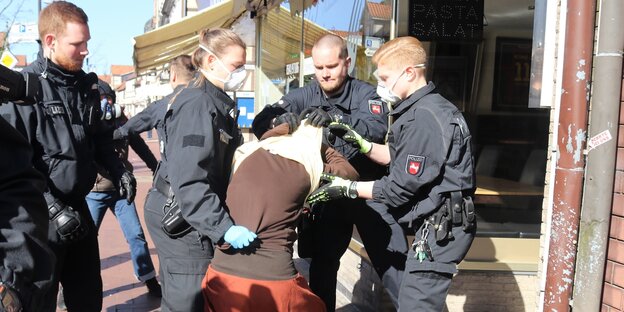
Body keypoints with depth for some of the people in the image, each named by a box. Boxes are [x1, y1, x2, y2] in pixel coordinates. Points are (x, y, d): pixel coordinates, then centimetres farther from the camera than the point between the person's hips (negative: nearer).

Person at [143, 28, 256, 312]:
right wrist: (222, 227, -34)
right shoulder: (197, 105, -19)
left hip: (183, 215, 10)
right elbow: (189, 178, -28)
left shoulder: (216, 102, 14)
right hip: (181, 217, -10)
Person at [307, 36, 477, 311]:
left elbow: (400, 188, -19)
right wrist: (360, 143, 6)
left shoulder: (423, 118, -21)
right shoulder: (427, 109, 13)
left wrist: (346, 188, -11)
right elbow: (399, 159, 18)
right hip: (437, 225, 11)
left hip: (440, 228, -11)